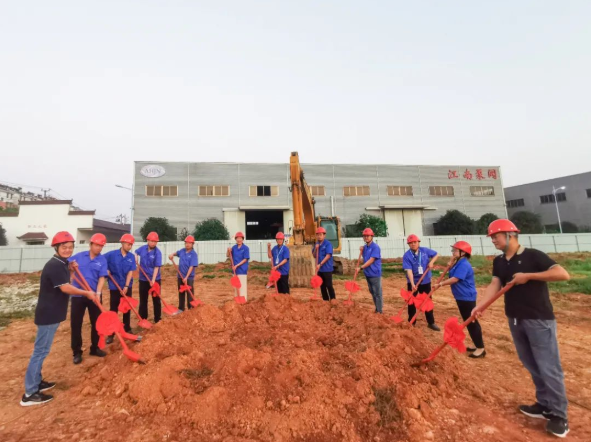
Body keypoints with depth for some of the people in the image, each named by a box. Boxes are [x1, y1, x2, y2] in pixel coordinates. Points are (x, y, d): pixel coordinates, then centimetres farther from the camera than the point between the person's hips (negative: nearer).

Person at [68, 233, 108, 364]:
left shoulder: (102, 260, -1)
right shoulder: (79, 256, 1)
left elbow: (102, 278, -9)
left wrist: (98, 293, -22)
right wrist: (71, 267, -18)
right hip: (78, 295, 0)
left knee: (96, 323, 10)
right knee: (75, 324, 6)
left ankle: (95, 348, 26)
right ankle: (77, 352, 20)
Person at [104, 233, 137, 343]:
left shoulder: (132, 257, -3)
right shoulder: (111, 254, -8)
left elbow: (130, 272, -6)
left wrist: (126, 286, -11)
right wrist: (107, 271, -10)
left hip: (127, 287, 2)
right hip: (114, 287, -2)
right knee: (113, 310, 4)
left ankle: (127, 329, 27)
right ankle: (111, 333, 15)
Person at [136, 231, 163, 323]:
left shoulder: (157, 252, -16)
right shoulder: (142, 248, -2)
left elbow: (156, 267, -20)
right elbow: (136, 253, 21)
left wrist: (153, 280, -25)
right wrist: (136, 260, 2)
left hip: (155, 279, -4)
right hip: (143, 279, 4)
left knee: (156, 300, 7)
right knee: (143, 300, 14)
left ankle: (157, 319, 18)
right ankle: (143, 319, 28)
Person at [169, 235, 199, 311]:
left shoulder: (194, 254, -14)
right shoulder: (182, 251, 4)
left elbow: (191, 267, -20)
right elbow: (176, 253, 27)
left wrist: (186, 277, -26)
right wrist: (172, 254, 4)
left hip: (189, 277, -6)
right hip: (180, 276, 6)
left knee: (190, 294, 1)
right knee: (181, 293, 17)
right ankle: (181, 308, 31)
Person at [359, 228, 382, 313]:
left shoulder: (375, 247, -15)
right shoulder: (365, 247, 8)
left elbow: (371, 260, -21)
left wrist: (361, 267, -24)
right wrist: (362, 251, 2)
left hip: (375, 274, -8)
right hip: (367, 273, 8)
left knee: (377, 293, 1)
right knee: (372, 292, 18)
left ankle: (379, 311, 11)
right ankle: (377, 309, 32)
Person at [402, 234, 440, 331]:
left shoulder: (425, 250, -6)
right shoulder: (407, 256, -17)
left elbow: (435, 254, 11)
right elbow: (409, 270, -24)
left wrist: (431, 262, -9)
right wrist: (412, 284, -32)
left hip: (425, 281, 3)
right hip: (413, 282, -3)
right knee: (412, 303, 8)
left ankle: (431, 323, 27)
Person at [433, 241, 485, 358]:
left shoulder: (464, 264, -20)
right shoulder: (458, 263, 13)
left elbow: (455, 279, -26)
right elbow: (451, 274, 12)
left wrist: (440, 284, -20)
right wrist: (451, 262, 6)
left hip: (467, 298, -11)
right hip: (462, 297, 11)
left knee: (471, 322, -3)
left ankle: (480, 348, 8)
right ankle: (477, 345, 29)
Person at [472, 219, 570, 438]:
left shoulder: (533, 255, -12)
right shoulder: (498, 262, 5)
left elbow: (563, 274, -18)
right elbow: (494, 285, -3)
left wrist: (528, 276, -22)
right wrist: (479, 305, -16)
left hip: (539, 320, -6)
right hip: (515, 320, 6)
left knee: (549, 368, 1)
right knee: (532, 366, 17)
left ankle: (559, 415, 17)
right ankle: (545, 405, 32)